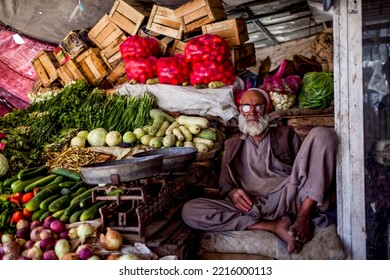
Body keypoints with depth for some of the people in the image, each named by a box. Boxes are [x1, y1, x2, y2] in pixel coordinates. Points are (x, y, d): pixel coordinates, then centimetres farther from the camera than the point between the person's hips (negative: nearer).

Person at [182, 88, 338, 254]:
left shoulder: (285, 134, 24)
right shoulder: (232, 146, 27)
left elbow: (305, 166, 13)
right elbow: (224, 185, 23)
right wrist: (232, 193, -5)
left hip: (290, 197, 0)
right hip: (252, 206, 1)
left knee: (322, 133, -16)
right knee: (189, 210, -23)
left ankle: (303, 216, -24)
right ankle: (274, 226, -27)